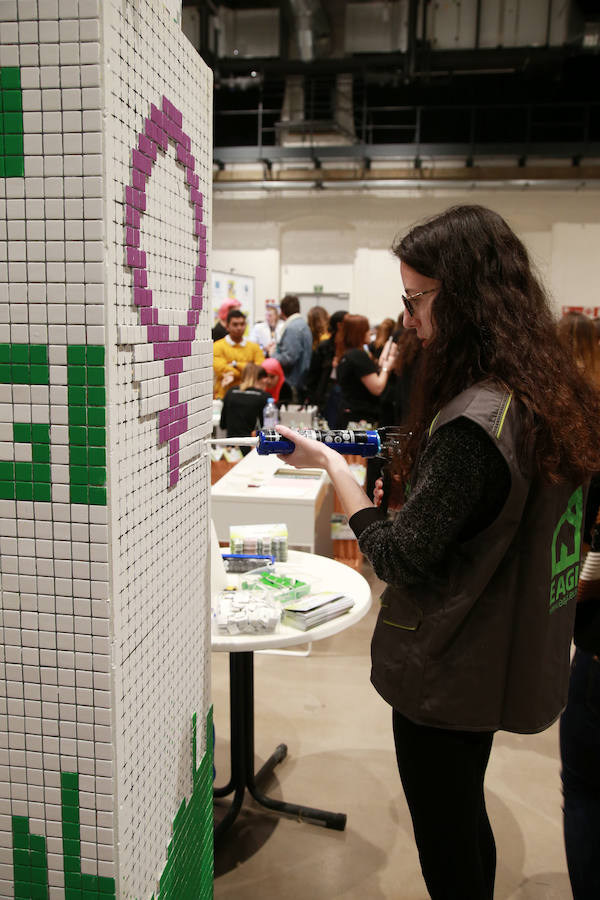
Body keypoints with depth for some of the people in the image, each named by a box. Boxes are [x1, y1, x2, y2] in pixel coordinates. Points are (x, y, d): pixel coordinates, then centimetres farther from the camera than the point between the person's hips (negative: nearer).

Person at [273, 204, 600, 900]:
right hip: (500, 666, 9)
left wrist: (331, 463, -13)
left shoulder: (475, 422, -29)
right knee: (466, 825, 28)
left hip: (447, 679, -8)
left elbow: (400, 558, -22)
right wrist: (409, 469, 2)